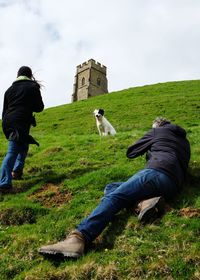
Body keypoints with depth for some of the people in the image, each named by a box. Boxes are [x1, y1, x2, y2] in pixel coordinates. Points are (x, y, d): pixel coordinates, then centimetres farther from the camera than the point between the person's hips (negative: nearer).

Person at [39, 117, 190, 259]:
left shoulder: (158, 131, 21)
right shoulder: (185, 141, 36)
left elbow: (130, 152, 25)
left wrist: (148, 150, 44)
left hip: (158, 172, -6)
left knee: (113, 198, -23)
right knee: (110, 188, 10)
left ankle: (78, 238, -47)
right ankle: (146, 199, -18)